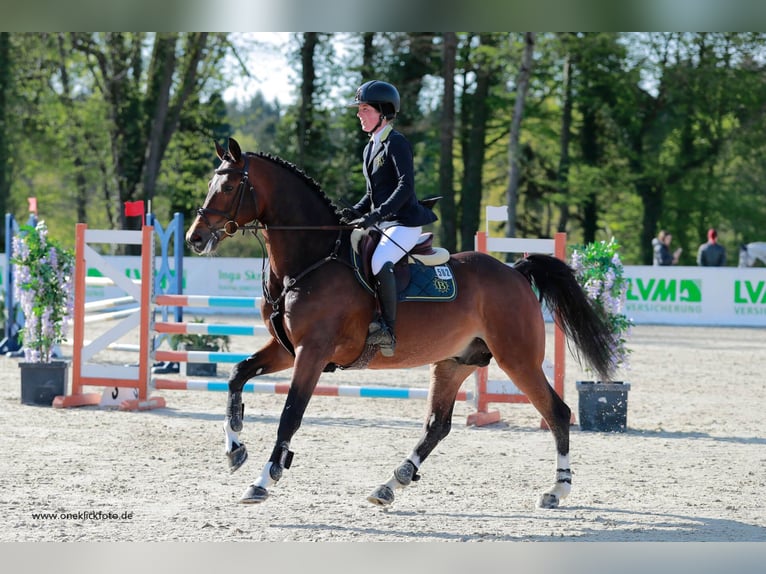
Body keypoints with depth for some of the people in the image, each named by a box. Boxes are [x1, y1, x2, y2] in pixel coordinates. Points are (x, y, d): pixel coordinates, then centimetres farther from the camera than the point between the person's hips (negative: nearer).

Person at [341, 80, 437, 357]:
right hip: (381, 225, 10)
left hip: (405, 223, -10)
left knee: (379, 262, -33)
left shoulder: (396, 144, -10)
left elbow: (405, 186, -21)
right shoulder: (370, 149, 18)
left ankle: (388, 331, -30)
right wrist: (355, 212, 4)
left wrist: (377, 214, -29)